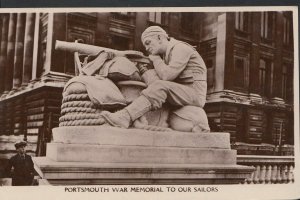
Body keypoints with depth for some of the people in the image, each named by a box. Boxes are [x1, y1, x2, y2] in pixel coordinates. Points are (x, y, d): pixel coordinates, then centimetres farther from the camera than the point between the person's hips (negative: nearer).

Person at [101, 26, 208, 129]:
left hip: (195, 92, -10)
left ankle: (125, 117, -40)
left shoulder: (180, 48, -10)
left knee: (160, 86, -29)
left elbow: (166, 76, -22)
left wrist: (155, 59, -5)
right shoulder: (166, 55, 20)